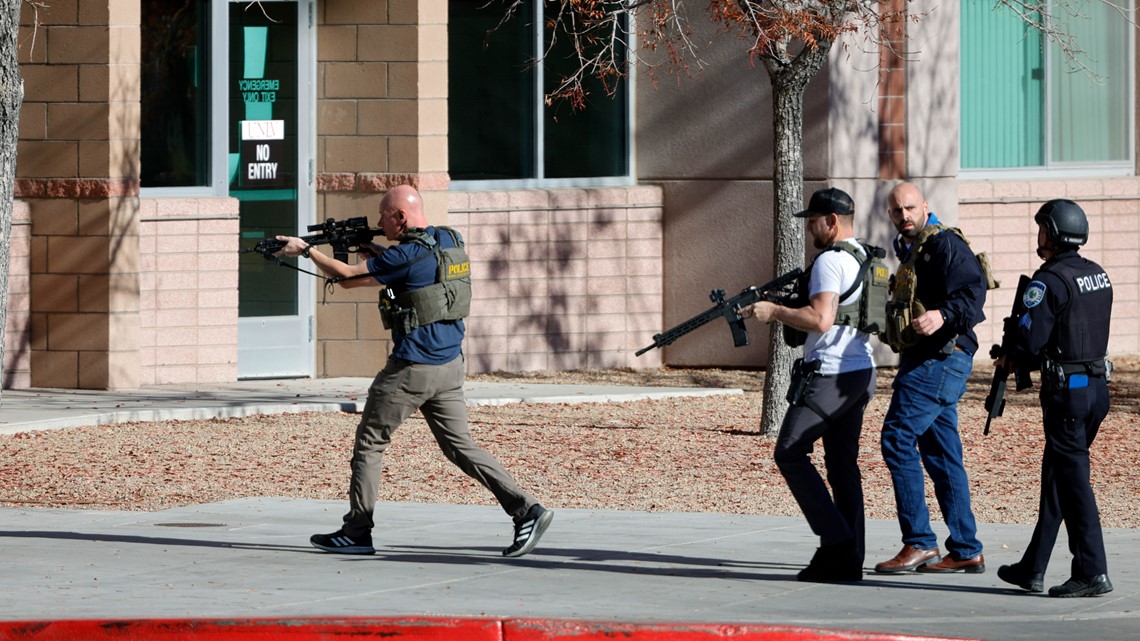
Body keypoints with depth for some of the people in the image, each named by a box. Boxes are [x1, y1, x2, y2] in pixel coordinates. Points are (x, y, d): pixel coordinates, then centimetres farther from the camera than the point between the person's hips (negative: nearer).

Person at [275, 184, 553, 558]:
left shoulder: (407, 254, -17)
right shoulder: (450, 241, 8)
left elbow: (348, 277, -10)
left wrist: (306, 250, 1)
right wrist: (375, 253, 15)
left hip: (412, 369, -8)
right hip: (450, 365, 8)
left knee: (369, 443, 6)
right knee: (459, 446, 10)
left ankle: (356, 533, 10)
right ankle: (525, 510, -4)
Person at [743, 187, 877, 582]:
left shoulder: (830, 260, -14)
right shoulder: (865, 259, 17)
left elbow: (821, 319, -24)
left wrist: (774, 311, -13)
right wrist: (781, 309, 18)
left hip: (829, 374, -9)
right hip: (861, 372, 9)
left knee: (790, 453, -3)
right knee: (842, 462, 9)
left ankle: (835, 539, -9)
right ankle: (848, 560, 6)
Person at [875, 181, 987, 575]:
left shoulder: (944, 244, -10)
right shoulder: (911, 251, 20)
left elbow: (973, 290, -23)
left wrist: (943, 315, -38)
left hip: (940, 357, -11)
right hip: (926, 360, 11)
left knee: (898, 438, -14)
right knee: (941, 454, 9)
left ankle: (919, 542, -12)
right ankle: (965, 551, 11)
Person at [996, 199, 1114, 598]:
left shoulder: (1050, 281, -16)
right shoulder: (1098, 276, 10)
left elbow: (1030, 340, -20)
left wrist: (1009, 356, 3)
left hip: (1067, 390, -8)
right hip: (1097, 385, 8)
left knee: (1073, 477, -4)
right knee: (1056, 474, 15)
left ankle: (1092, 572, -7)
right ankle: (1033, 569, 20)